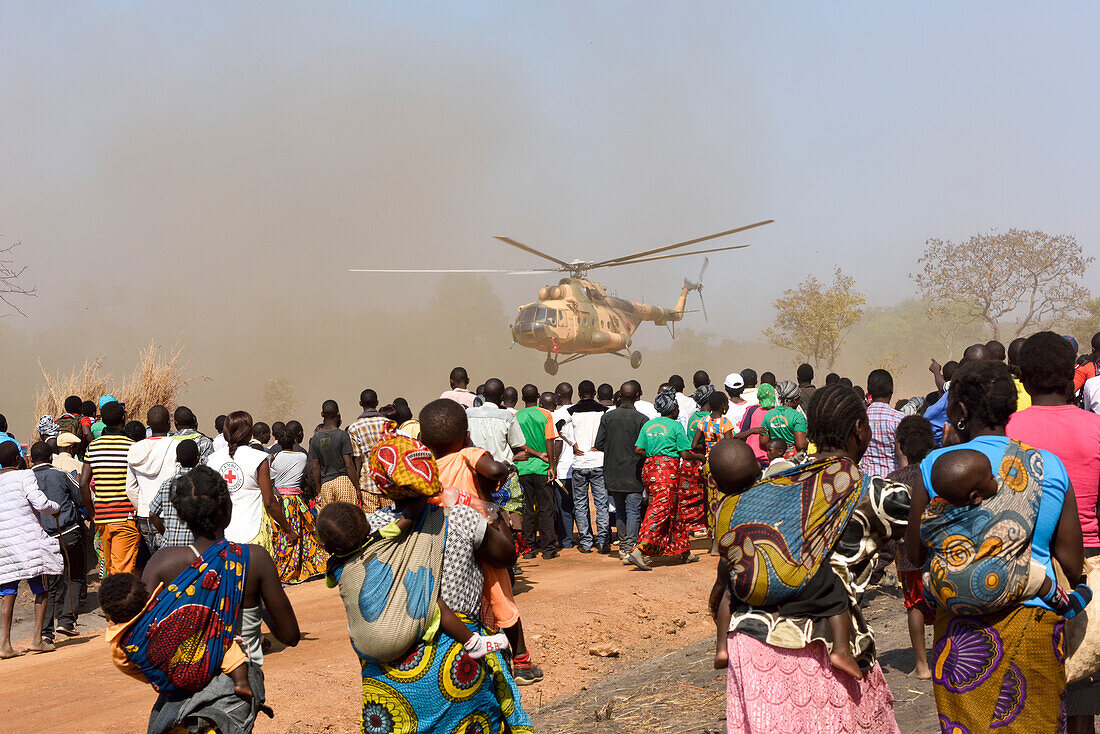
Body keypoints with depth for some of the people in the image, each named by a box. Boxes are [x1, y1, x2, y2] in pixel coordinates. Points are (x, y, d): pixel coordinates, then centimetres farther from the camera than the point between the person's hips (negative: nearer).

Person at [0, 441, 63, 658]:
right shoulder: (24, 476, -5)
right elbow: (40, 503, -13)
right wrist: (56, 508, 7)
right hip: (28, 539, -5)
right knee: (41, 590, 7)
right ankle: (37, 639, 3)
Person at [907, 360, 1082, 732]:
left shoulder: (936, 464, -6)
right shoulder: (1052, 467, 0)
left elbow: (916, 555, 1)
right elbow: (1072, 565, 2)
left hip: (965, 627, -2)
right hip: (1037, 619, 2)